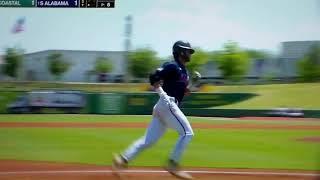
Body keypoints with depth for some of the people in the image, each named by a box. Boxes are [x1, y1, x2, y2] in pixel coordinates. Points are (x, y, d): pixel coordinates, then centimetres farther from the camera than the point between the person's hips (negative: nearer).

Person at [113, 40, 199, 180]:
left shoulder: (184, 70, 21)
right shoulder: (172, 66, -8)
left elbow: (182, 91, 24)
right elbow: (153, 79, -15)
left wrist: (191, 87, 6)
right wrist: (164, 95, -18)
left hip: (162, 106, 9)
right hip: (167, 104, -9)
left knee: (149, 139, 5)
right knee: (187, 133, -9)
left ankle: (123, 158, 1)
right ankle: (173, 164, -8)